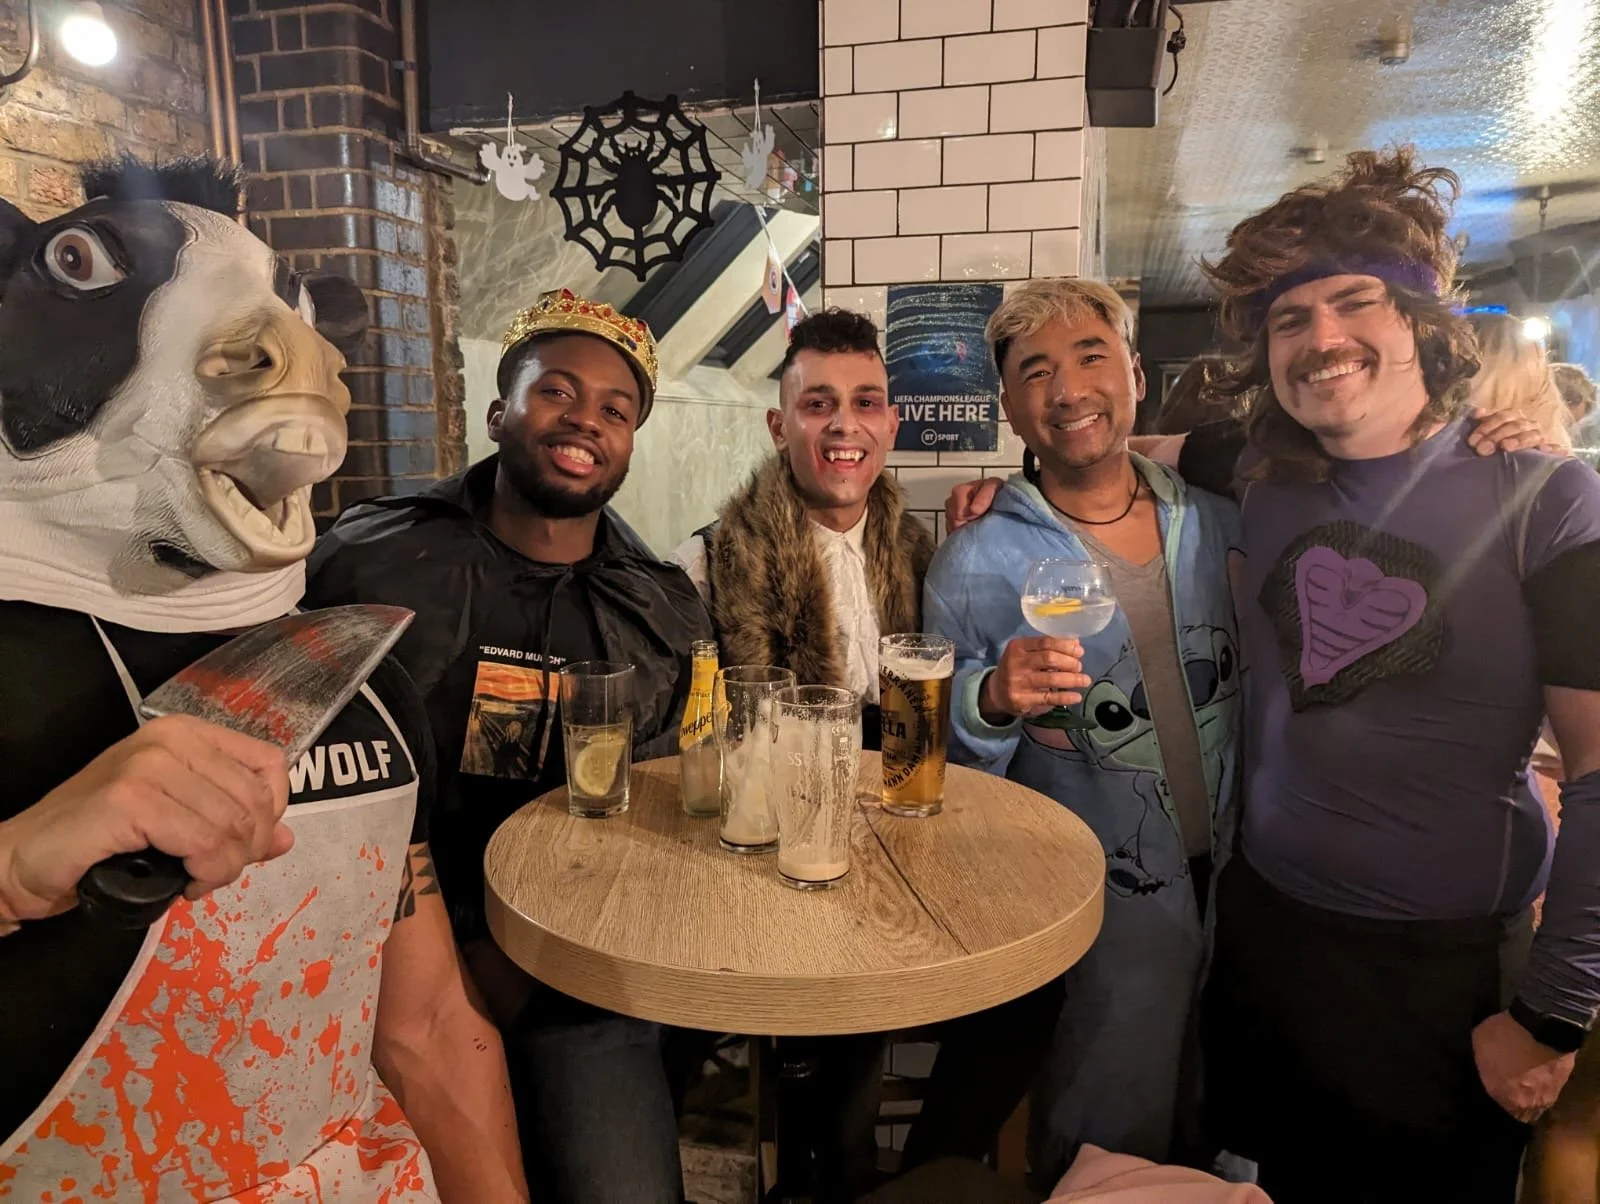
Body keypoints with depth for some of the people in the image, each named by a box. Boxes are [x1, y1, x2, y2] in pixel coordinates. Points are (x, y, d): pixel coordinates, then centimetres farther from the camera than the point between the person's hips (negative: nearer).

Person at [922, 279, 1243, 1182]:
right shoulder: (977, 565, -13)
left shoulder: (1220, 523, -2)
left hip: (1240, 880, 5)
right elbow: (945, 767, -11)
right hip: (1106, 905, -4)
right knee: (1110, 1155, 10)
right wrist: (992, 703, -30)